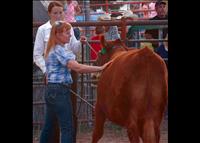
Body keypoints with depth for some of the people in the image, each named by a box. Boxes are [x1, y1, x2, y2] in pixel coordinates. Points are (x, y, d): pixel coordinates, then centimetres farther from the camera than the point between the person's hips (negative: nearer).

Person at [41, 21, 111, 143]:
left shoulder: (52, 50, 16)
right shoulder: (59, 50, -15)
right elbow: (77, 67, -26)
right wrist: (100, 68, -27)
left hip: (51, 91, 10)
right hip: (60, 92, -10)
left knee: (48, 127, 15)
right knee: (67, 128, -9)